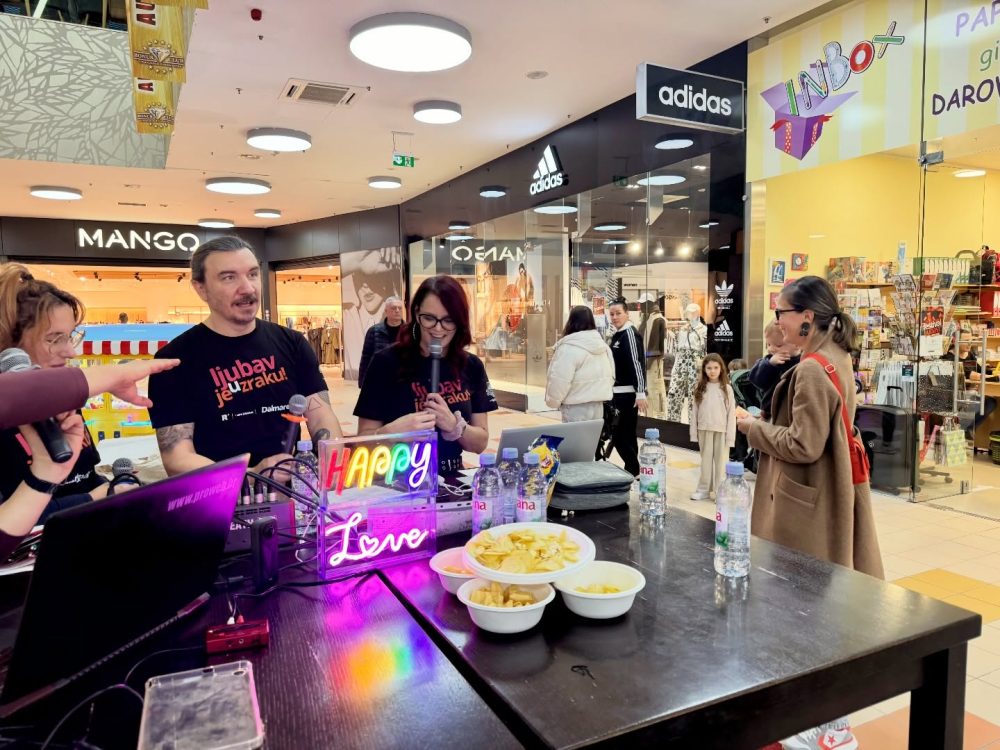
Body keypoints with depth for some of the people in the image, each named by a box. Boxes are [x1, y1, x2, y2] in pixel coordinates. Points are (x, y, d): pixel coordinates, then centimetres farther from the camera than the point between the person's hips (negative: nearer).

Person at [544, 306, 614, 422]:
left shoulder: (569, 347, -16)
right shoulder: (602, 345, 10)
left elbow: (560, 380, -18)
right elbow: (610, 376, 16)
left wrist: (552, 401, -2)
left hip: (577, 407, -8)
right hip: (598, 405, 8)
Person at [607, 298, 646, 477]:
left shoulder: (630, 333, -13)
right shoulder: (616, 335, 15)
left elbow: (637, 364, -20)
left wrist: (641, 393, -25)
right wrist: (611, 390, 22)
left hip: (628, 394, -10)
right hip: (618, 393, 10)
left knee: (619, 436, -11)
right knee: (626, 435, 13)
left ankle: (634, 470, -1)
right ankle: (632, 471, 20)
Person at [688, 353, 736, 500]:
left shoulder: (727, 389, -3)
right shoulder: (700, 388, 4)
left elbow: (731, 413, -4)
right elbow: (694, 411, 5)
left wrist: (730, 436, -8)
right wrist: (694, 432, 1)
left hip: (721, 431, -2)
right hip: (704, 430, 2)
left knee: (721, 461, 4)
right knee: (705, 460, 12)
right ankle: (704, 489, 20)